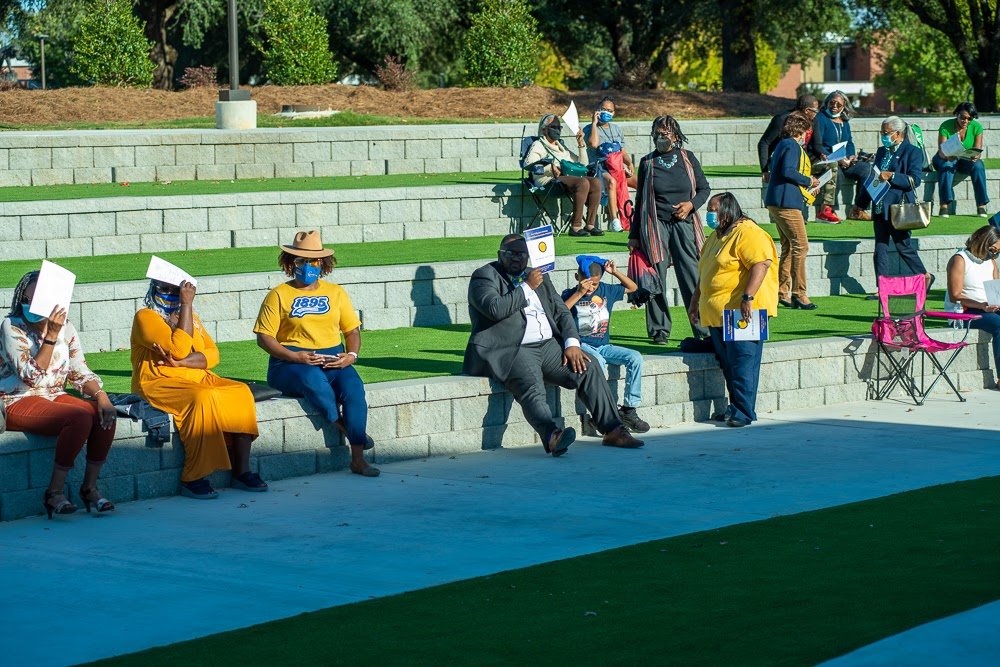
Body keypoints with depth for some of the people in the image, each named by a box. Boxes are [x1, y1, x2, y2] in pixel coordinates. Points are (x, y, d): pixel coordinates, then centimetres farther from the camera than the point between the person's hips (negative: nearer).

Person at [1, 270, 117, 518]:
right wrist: (51, 336, -25)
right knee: (80, 417, -31)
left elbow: (81, 373, 8)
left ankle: (90, 487, -9)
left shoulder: (66, 328, 6)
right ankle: (55, 492, -23)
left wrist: (101, 395, -11)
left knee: (105, 416, -21)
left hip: (55, 396, 6)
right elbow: (32, 376, -19)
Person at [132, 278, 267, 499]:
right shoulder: (146, 317, -4)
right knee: (202, 399, -35)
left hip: (198, 379, 7)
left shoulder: (190, 315, 18)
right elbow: (180, 349, -19)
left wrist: (180, 363, -15)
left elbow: (212, 354, 4)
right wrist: (186, 304, -13)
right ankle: (192, 479, -31)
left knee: (241, 392, -17)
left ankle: (241, 471, -18)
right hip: (159, 383, -7)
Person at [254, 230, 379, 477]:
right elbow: (264, 337, -2)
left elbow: (352, 330, 17)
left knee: (353, 384, -29)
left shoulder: (336, 293, 17)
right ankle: (344, 427, -22)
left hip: (333, 360, 3)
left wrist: (351, 355, -5)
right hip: (290, 362, -3)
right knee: (313, 378, -39)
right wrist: (295, 356, -16)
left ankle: (357, 458, -29)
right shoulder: (279, 295, 5)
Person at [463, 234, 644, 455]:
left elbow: (561, 312, 19)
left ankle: (613, 430, -13)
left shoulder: (539, 278, 22)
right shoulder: (484, 277, 3)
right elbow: (496, 309, -16)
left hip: (548, 346, 6)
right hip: (511, 351, -6)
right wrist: (527, 287, -7)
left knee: (588, 369, -14)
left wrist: (572, 344, 1)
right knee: (532, 387, -34)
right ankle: (552, 436, -56)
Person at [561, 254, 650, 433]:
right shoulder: (570, 294, -1)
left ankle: (629, 409, -15)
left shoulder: (606, 291, 11)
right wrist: (579, 293, -21)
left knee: (635, 358, -16)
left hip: (603, 346, 5)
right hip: (581, 345, -5)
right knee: (598, 362, -37)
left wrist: (615, 272, 4)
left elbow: (632, 287, 19)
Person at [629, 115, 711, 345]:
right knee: (656, 277, -2)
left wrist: (691, 204, -8)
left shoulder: (688, 158, 8)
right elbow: (640, 199, 11)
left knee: (691, 277, -2)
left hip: (684, 223, 0)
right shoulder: (647, 162, 8)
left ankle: (703, 328, 2)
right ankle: (659, 330, 6)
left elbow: (704, 188, 13)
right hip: (656, 224, 0)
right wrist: (634, 235, 10)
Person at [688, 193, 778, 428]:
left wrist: (748, 297, -27)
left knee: (742, 362, -9)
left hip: (742, 312, -9)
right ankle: (735, 408, 13)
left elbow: (761, 264, -21)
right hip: (717, 313, 9)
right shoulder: (716, 236, 21)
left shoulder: (747, 233, -10)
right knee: (727, 364, 8)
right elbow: (704, 274, 29)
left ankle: (744, 412, -7)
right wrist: (696, 302, 28)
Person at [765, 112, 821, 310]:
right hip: (786, 202, -10)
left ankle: (782, 292, 14)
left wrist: (805, 187, 20)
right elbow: (788, 171, -23)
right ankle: (799, 293, -10)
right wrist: (808, 181, -9)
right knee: (801, 245, -9)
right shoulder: (792, 146, -10)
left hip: (776, 202, 10)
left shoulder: (782, 145, 19)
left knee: (788, 247, 13)